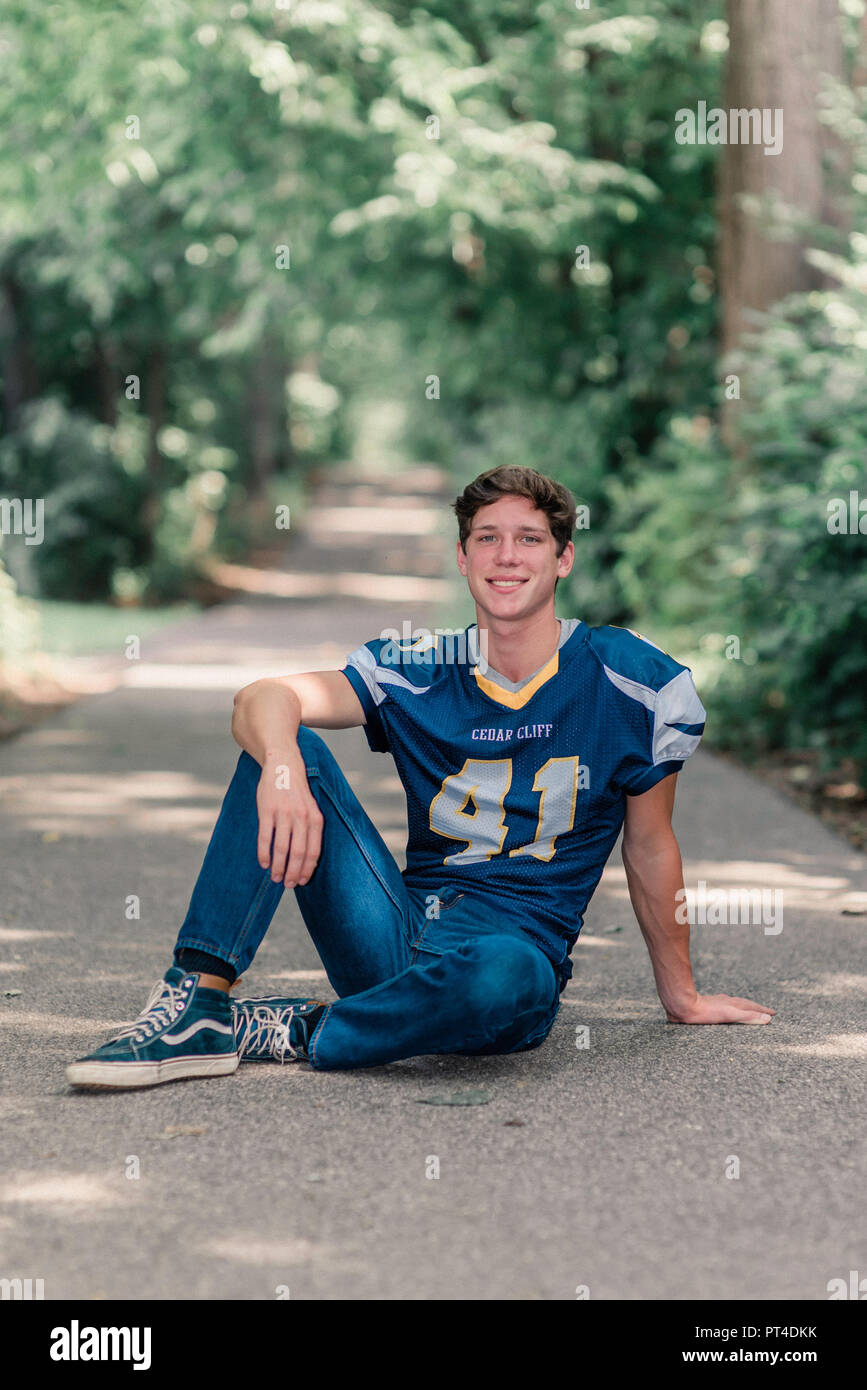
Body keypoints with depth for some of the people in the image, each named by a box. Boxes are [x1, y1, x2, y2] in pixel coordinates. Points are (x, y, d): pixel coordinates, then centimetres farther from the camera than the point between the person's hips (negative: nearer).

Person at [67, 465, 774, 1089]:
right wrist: (282, 766, -35)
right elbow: (266, 697, -10)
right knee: (287, 748, -14)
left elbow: (650, 848, 9)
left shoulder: (635, 680, -1)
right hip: (397, 935, 3)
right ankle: (198, 1005, -23)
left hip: (516, 944, -3)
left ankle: (289, 1035, -17)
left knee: (503, 974, -42)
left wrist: (682, 996, 17)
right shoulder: (421, 671, 5)